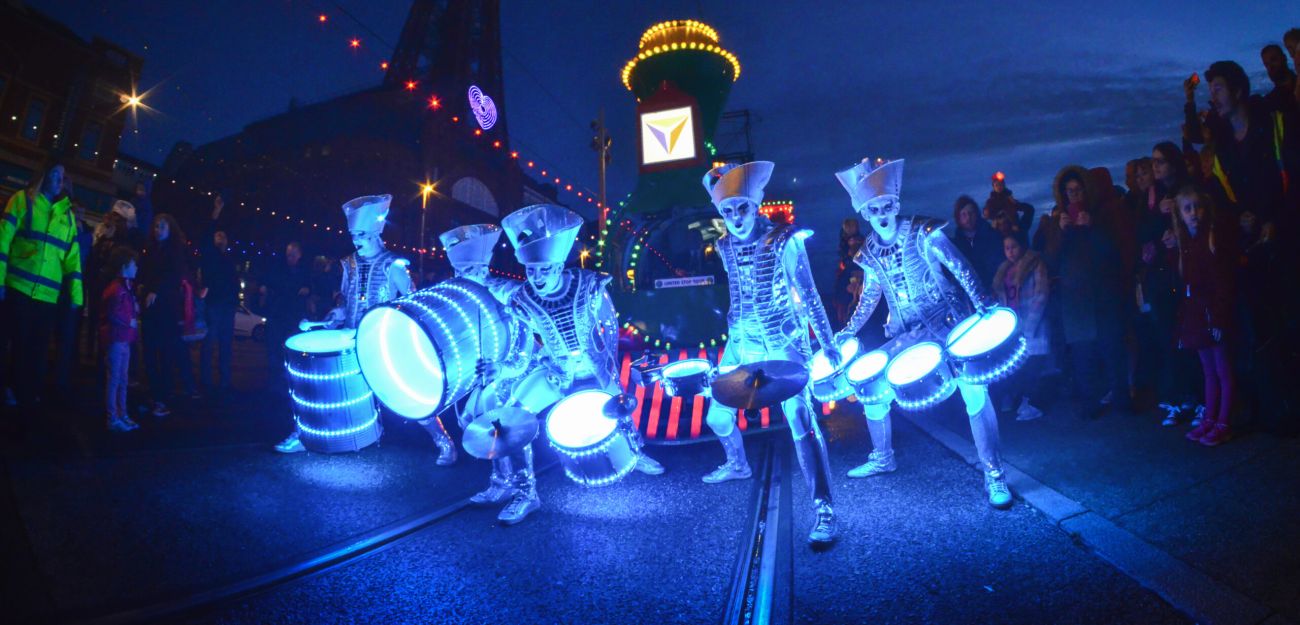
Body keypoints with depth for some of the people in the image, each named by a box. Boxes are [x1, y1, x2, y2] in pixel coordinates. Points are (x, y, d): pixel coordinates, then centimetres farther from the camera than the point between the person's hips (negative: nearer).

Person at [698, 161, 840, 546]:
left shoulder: (784, 241, -13)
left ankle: (824, 509, -8)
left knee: (801, 421, -16)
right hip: (741, 344, 6)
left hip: (783, 344, -6)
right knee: (717, 416, 14)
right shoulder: (725, 246, 3)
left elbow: (808, 295, -10)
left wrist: (827, 343, -12)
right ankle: (738, 465, 44)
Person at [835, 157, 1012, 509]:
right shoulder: (870, 253, 4)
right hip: (909, 335, 6)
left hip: (949, 321, -5)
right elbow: (869, 297, 16)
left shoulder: (923, 233, -10)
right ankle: (883, 458, 23)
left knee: (972, 387, -24)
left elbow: (961, 270, -14)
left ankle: (993, 474, -9)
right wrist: (848, 332, 12)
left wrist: (985, 309, -26)